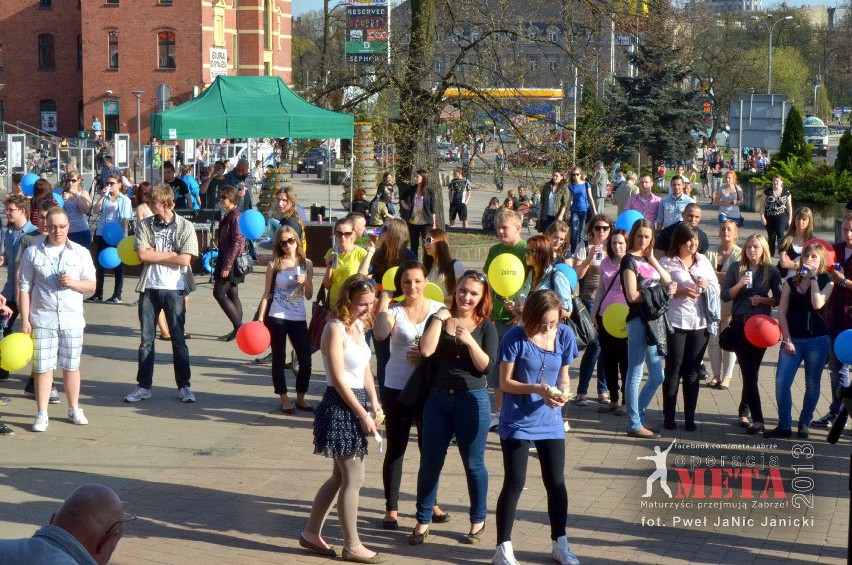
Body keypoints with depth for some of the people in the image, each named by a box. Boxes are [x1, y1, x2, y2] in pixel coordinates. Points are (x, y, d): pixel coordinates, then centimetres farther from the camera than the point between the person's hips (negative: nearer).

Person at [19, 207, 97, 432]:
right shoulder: (33, 253, 1)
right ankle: (41, 414, 6)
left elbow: (91, 284, 8)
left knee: (71, 366, 10)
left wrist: (73, 283, -13)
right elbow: (24, 288, 1)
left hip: (72, 319, 2)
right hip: (42, 319, -2)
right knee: (43, 367, 0)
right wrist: (25, 320, -5)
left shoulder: (80, 253, 6)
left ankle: (74, 409, 24)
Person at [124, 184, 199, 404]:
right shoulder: (144, 225, 5)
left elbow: (185, 259, -13)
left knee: (178, 339, 3)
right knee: (146, 339, 7)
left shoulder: (185, 226, -3)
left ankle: (184, 386, 11)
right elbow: (143, 255, -6)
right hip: (149, 288, 3)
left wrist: (155, 254, -6)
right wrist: (170, 254, -8)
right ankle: (143, 386, 14)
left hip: (174, 289, -3)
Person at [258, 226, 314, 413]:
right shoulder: (274, 265, 0)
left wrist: (306, 282, -11)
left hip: (299, 318, 2)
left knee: (306, 360, 1)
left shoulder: (306, 264, 5)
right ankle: (284, 400, 14)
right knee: (279, 359, 4)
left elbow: (309, 296, 8)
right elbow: (267, 294, 2)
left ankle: (300, 398, 15)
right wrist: (260, 318, -6)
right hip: (276, 318, -2)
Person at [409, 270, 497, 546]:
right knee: (430, 463, 6)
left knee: (473, 464, 7)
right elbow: (426, 350, -13)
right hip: (438, 398, 2)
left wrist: (469, 341, -22)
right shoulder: (439, 319, 4)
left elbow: (486, 366, -10)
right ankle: (423, 520, 17)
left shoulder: (486, 327, 0)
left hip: (472, 400, -2)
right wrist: (439, 318, -11)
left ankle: (478, 521, 22)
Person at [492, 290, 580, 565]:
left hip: (550, 421, 4)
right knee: (514, 483, -3)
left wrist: (561, 393, -15)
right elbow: (505, 382, -11)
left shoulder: (564, 335, -3)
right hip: (517, 423, -4)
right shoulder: (515, 338, -14)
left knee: (556, 483, 8)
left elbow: (563, 376, 7)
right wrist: (537, 389, -26)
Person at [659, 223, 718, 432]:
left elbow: (716, 288, 13)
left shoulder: (703, 261, 11)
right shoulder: (667, 263, -3)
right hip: (676, 322, -4)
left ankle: (690, 418, 13)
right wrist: (680, 292, -19)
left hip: (700, 322, 4)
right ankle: (669, 417, 11)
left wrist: (707, 286, -8)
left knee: (693, 371, 8)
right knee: (673, 370, 4)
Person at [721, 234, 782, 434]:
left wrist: (763, 300, -11)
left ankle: (744, 411, 16)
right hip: (739, 324, 0)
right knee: (749, 373, -3)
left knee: (751, 372, 1)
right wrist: (739, 285, -15)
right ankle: (757, 419, -3)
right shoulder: (736, 269, 5)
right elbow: (724, 296, 1)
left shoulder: (771, 272, 3)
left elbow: (779, 299, 5)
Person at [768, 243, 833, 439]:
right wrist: (787, 340, -3)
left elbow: (817, 304, -16)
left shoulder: (826, 281, 3)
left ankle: (804, 424, 17)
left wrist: (813, 277, -10)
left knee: (812, 384, 5)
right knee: (781, 382, -8)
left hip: (817, 340, -1)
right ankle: (784, 426, -1)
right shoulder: (791, 282, 8)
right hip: (792, 339, 1)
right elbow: (782, 312, 5)